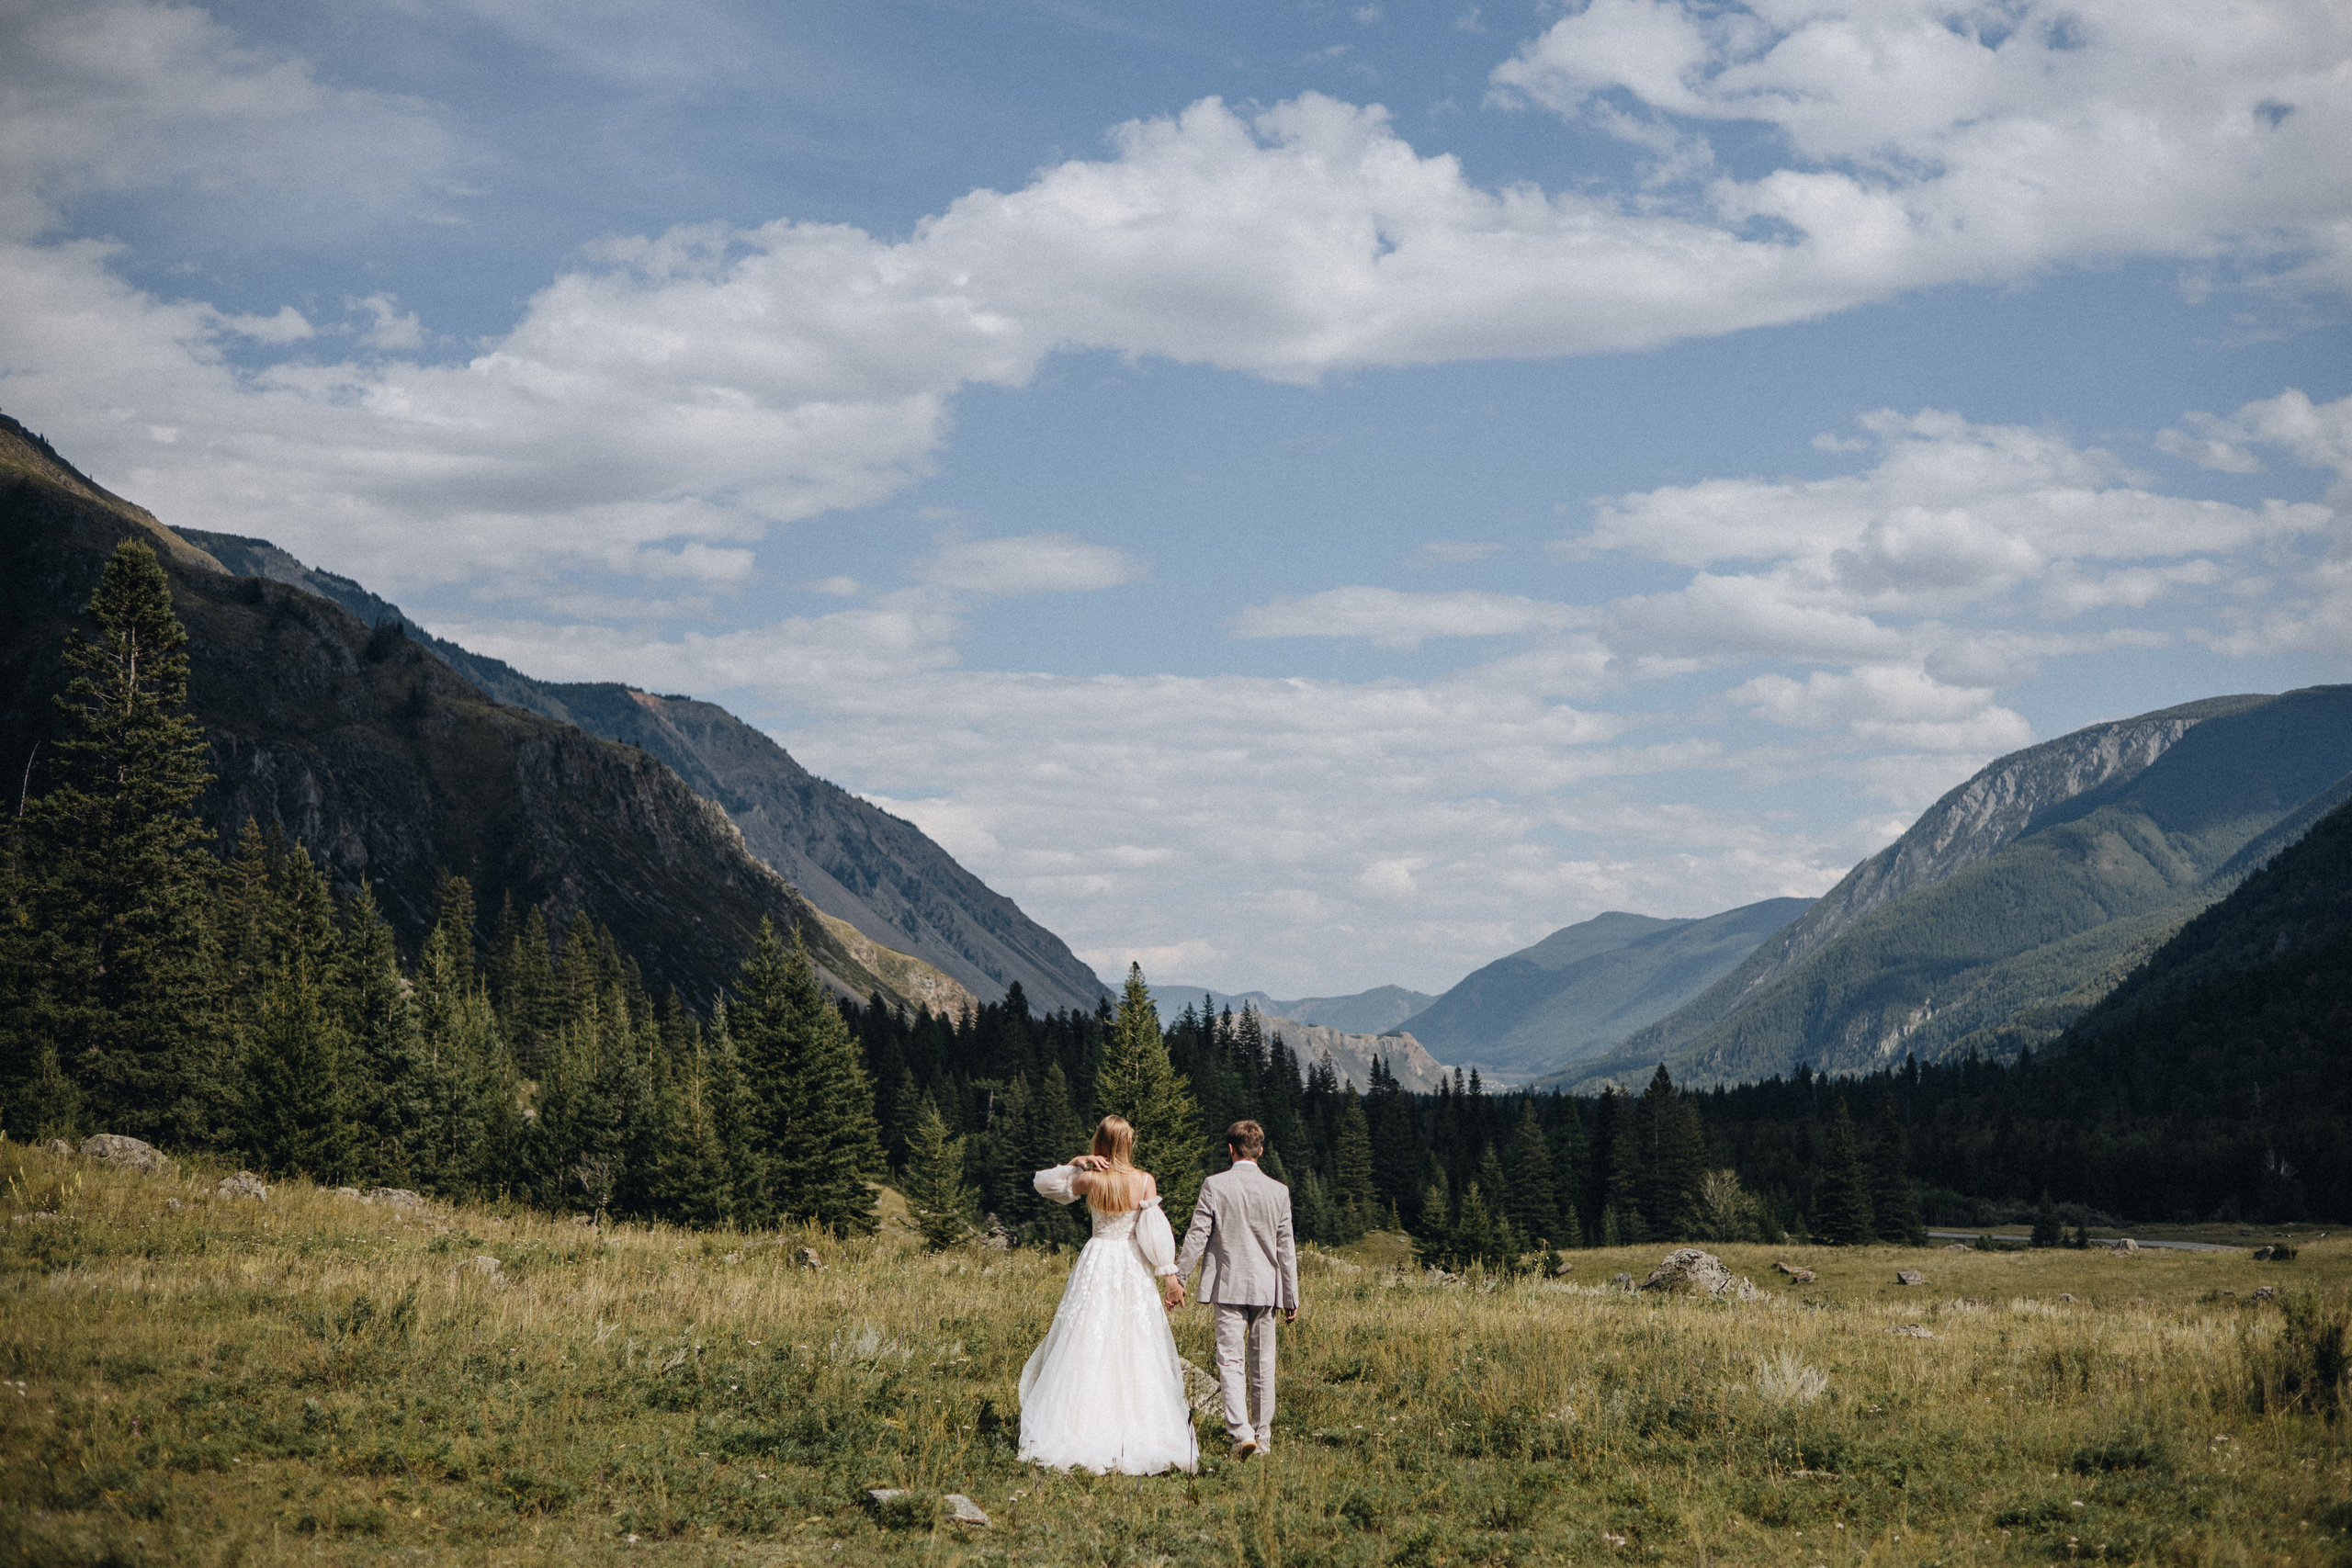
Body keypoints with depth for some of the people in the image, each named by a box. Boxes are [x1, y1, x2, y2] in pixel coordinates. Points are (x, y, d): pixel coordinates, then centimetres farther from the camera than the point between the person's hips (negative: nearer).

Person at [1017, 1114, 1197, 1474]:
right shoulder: (1145, 1181, -5)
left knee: (1087, 1352, 4)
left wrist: (1075, 1163, 3)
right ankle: (1136, 1439, 1)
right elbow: (1155, 1232, -8)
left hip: (1096, 1266, 0)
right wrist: (1170, 1276, -4)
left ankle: (1084, 1435, -1)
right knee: (1134, 1353, 4)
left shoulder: (1088, 1180, -4)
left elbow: (1044, 1183, 12)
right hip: (1134, 1270, 0)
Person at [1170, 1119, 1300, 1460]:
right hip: (1266, 1288, 2)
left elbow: (1196, 1236, -6)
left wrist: (1178, 1278, 3)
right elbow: (1286, 1248, 5)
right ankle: (1262, 1437, 17)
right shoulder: (1278, 1191, 2)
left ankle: (1242, 1432, -20)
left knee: (1231, 1362, -3)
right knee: (1262, 1364, 11)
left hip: (1228, 1287, -2)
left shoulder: (1214, 1186, -5)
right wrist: (1291, 1298, 11)